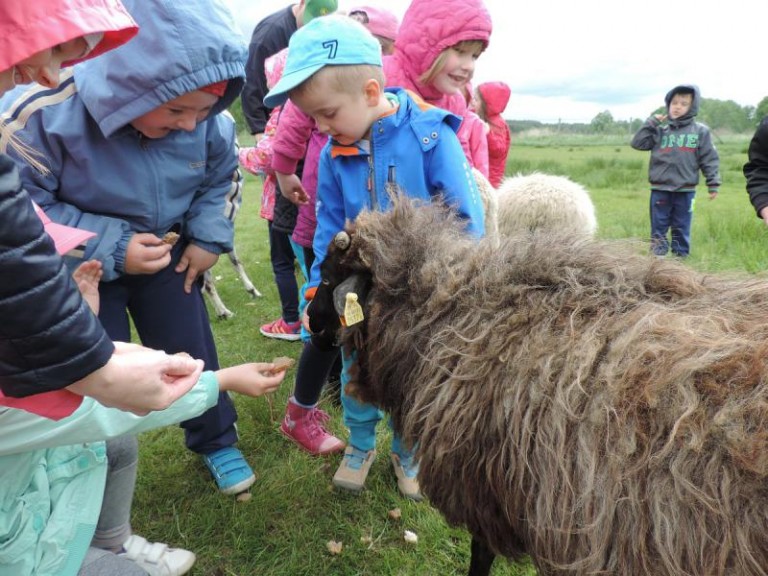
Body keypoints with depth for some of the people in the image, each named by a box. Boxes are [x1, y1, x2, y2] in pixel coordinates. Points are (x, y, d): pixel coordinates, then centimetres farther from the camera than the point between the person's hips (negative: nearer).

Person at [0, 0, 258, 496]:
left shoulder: (208, 122, -20)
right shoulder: (44, 114, -31)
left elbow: (223, 176, 2)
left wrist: (208, 236, -11)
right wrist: (110, 248, -29)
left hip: (166, 256, 3)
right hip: (81, 272, -2)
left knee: (192, 354, 11)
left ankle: (217, 442, 36)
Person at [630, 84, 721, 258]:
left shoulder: (700, 131, 2)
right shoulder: (660, 131, 5)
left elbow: (709, 159, 2)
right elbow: (637, 143, 1)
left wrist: (713, 184, -1)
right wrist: (651, 123, -3)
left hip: (685, 191, -1)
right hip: (660, 190, 1)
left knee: (681, 230, 9)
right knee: (658, 228, 7)